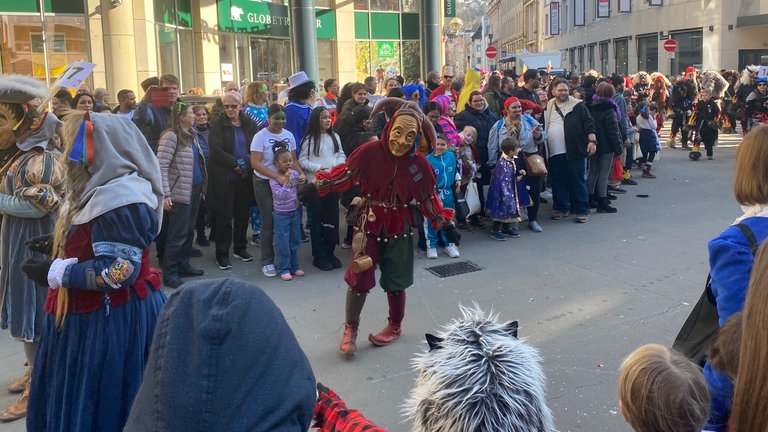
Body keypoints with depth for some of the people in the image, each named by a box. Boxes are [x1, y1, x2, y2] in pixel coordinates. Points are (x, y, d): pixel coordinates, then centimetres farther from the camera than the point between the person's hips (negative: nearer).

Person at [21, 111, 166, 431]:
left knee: (102, 406, 6)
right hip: (89, 314, 10)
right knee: (73, 400, 21)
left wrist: (56, 273, -20)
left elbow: (119, 272, -27)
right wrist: (54, 248, 10)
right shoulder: (97, 188, 10)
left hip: (114, 320, -10)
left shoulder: (120, 198, -23)